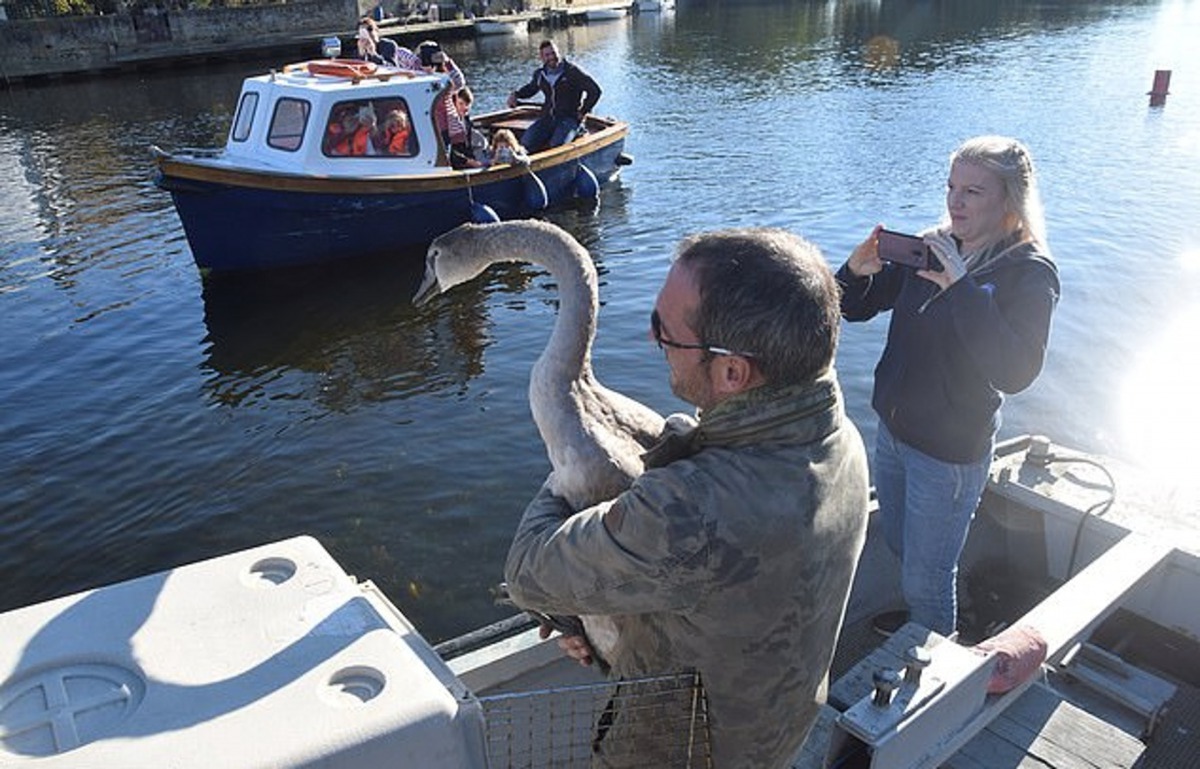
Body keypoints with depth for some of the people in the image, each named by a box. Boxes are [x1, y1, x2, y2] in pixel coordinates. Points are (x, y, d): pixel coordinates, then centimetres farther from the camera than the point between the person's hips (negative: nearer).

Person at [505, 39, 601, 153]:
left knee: (556, 145, -30)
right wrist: (515, 94, 11)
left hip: (569, 117, -4)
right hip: (547, 118, 5)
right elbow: (530, 89, 31)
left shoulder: (572, 71, -7)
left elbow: (595, 91, -8)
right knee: (526, 143, -16)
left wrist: (583, 112, -9)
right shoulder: (539, 74, 9)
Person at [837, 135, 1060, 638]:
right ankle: (918, 618, 53)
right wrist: (859, 270, -18)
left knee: (926, 576, 9)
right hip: (892, 430, 6)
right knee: (900, 546, 26)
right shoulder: (930, 247, -1)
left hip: (950, 451, -6)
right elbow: (856, 309, 4)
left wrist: (961, 287, -34)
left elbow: (1015, 374, -31)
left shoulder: (1030, 273, -17)